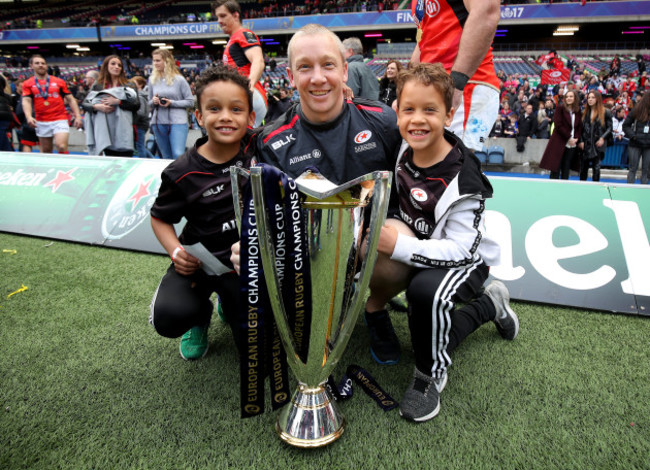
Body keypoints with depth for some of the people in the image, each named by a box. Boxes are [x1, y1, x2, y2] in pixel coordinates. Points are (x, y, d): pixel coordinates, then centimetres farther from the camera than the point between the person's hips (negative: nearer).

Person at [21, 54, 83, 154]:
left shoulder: (59, 82, 8)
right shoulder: (28, 84, 8)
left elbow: (70, 99, 9)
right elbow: (26, 101, -1)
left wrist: (78, 116, -1)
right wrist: (29, 117, -19)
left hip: (60, 120, -2)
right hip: (41, 122, 2)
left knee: (61, 147, -20)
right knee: (46, 151, 9)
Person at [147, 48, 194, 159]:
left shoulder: (179, 79, -3)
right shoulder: (152, 79, 8)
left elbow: (190, 102, -3)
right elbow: (150, 103, 17)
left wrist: (172, 103, -14)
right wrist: (153, 101, -6)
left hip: (178, 122, -4)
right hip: (158, 122, 4)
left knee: (178, 155, -17)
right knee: (166, 157, 11)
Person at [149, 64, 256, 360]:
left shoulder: (259, 149, -8)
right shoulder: (183, 172, -11)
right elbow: (160, 217, 3)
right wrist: (176, 251, -14)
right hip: (201, 261, -1)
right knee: (168, 319, -25)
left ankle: (232, 305, 31)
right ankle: (200, 313, 14)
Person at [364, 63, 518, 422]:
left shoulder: (463, 178, -29)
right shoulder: (405, 149, -9)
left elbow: (461, 250, -32)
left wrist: (398, 245, -39)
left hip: (468, 260, -8)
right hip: (420, 251, 8)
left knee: (425, 290, -39)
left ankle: (430, 375, -11)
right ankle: (490, 306, 39)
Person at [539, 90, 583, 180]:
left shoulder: (578, 111, 10)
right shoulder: (560, 108, -1)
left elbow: (580, 126, 11)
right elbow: (558, 125, -9)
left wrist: (576, 138, -6)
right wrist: (569, 138, -11)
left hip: (572, 145, 4)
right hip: (559, 143, -4)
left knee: (566, 170, 4)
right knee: (556, 168, -5)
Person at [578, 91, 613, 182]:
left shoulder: (605, 112, 0)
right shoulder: (585, 113, 10)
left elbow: (609, 128, 1)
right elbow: (581, 128, 9)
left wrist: (603, 138, -13)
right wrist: (581, 141, -1)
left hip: (598, 144, -3)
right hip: (586, 144, 3)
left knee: (596, 167, -2)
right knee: (583, 167, 7)